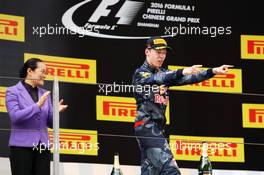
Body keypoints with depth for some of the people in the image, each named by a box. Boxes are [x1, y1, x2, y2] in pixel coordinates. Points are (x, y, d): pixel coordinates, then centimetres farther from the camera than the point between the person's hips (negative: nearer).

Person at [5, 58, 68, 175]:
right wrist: (37, 106, -20)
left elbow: (50, 123, 13)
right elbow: (15, 116, -14)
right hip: (22, 146, -5)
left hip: (43, 147, 5)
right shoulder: (13, 91, 0)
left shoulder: (44, 94, 13)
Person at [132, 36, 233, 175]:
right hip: (146, 125, -8)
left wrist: (213, 71, -8)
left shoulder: (163, 73, 17)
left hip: (157, 127, 8)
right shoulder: (140, 73, -6)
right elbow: (156, 79, -27)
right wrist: (183, 71, -42)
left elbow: (188, 79, 6)